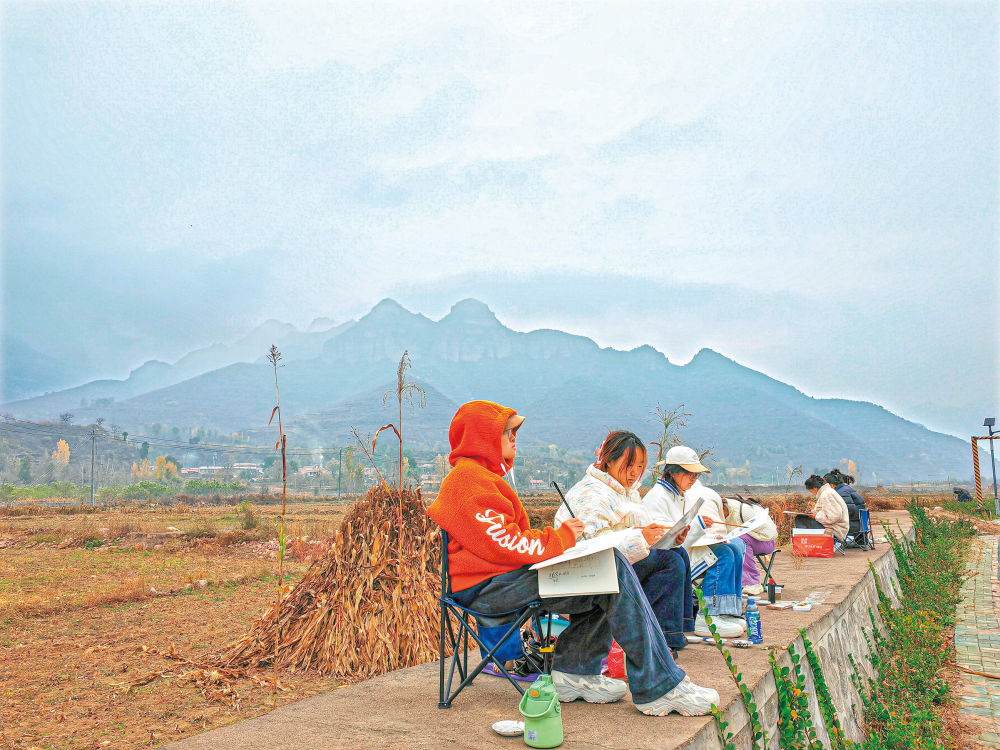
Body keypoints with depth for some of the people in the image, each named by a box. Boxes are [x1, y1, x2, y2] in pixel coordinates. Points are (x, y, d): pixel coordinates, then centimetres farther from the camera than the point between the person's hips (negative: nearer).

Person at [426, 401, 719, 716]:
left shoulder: (483, 475, 25)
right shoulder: (468, 478, -10)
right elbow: (504, 543, -18)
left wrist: (559, 535, 6)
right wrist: (561, 538, -6)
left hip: (502, 577, 11)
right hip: (486, 588, -11)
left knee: (607, 574, 1)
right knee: (611, 565, -20)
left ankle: (574, 673, 2)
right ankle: (658, 688, -15)